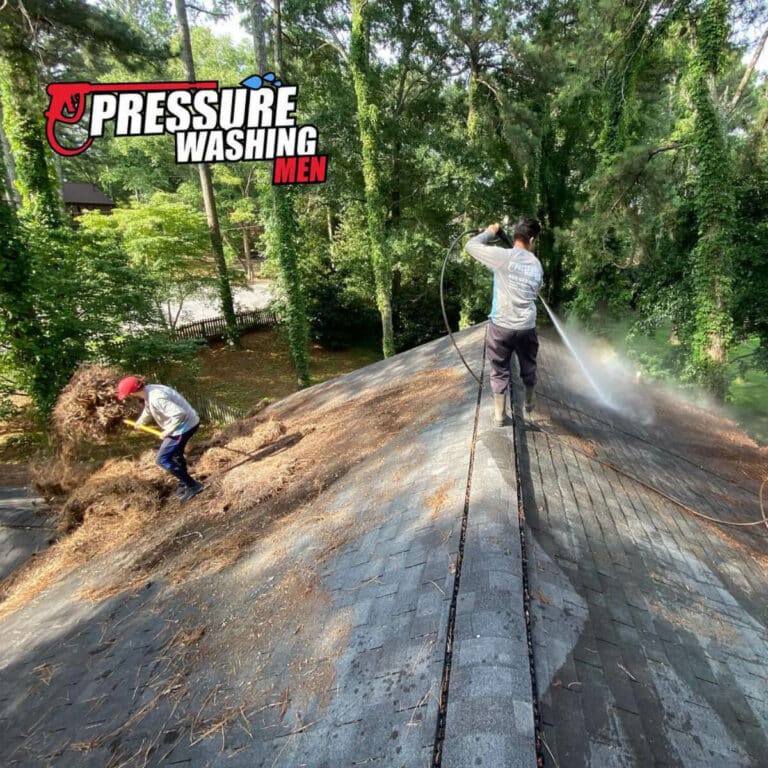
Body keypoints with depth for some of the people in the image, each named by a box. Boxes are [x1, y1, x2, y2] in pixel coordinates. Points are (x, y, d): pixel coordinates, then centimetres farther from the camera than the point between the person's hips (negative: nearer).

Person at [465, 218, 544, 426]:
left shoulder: (503, 256, -12)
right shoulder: (536, 264, 4)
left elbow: (471, 246, -6)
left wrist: (490, 232, 9)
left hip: (501, 326, -4)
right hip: (527, 327, 4)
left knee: (499, 372, 10)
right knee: (528, 369, 23)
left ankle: (499, 415, 20)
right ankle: (530, 404, 45)